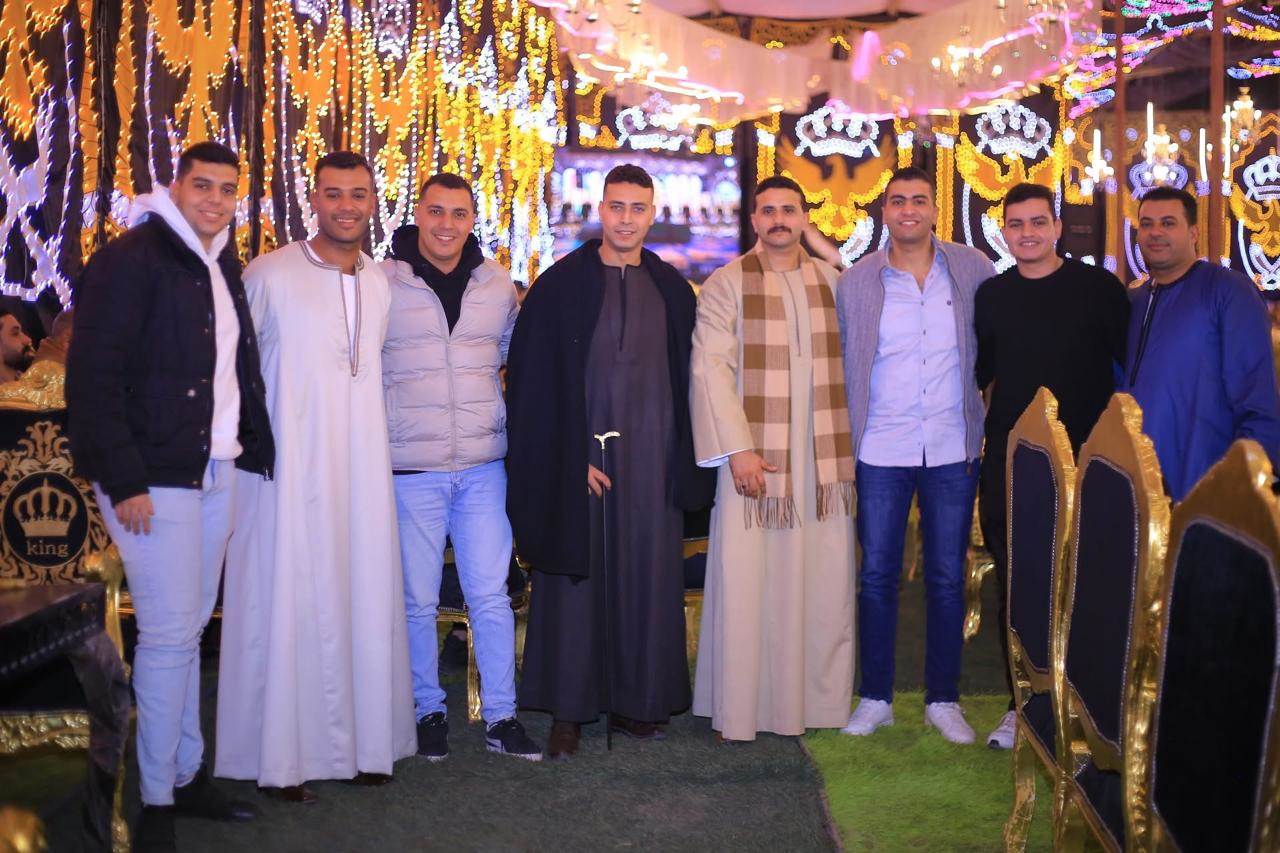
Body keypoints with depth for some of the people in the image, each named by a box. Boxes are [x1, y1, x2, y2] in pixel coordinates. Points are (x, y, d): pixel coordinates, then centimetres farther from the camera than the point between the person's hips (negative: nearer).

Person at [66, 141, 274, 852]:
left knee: (189, 628, 13)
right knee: (170, 634, -5)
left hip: (216, 471, 7)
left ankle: (189, 776, 23)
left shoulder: (224, 267, 15)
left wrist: (252, 452, 5)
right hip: (155, 475, -7)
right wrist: (123, 479, -17)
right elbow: (94, 376, -14)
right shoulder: (132, 259, -9)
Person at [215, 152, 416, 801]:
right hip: (288, 471, -5)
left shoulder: (382, 284, 11)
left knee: (362, 598, 7)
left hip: (361, 471, 5)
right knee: (285, 605, -1)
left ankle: (362, 742, 18)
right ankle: (281, 758, 9)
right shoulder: (269, 275, -4)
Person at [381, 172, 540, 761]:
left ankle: (501, 718, 14)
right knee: (418, 601, 7)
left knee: (491, 596, 4)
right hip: (409, 468, -2)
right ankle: (429, 713, 23)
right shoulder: (382, 283, -2)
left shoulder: (498, 285, 7)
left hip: (484, 465, 2)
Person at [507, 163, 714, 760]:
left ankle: (635, 700, 19)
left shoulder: (671, 290, 9)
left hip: (651, 460, 3)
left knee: (647, 579, 7)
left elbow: (687, 378, 12)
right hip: (577, 455, -3)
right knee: (575, 582, 2)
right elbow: (534, 382, -5)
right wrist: (572, 460, -12)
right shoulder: (561, 285, -2)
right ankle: (568, 710, 11)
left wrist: (684, 463, 3)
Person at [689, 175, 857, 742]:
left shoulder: (831, 283, 10)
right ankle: (740, 708, 11)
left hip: (823, 457, 4)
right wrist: (738, 448, -14)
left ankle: (818, 698, 20)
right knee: (747, 583, 0)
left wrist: (851, 443, 3)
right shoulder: (727, 284, -2)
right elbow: (711, 366, -8)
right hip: (756, 454, -3)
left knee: (824, 583, 7)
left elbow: (850, 364, 10)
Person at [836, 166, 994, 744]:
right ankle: (875, 698, 18)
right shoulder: (855, 282, 3)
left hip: (953, 449, 0)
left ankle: (943, 700, 19)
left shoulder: (972, 270, 3)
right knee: (876, 575, 5)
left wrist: (990, 426, 4)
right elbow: (841, 366, 7)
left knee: (947, 577, 7)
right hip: (880, 453, 0)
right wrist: (841, 443, 2)